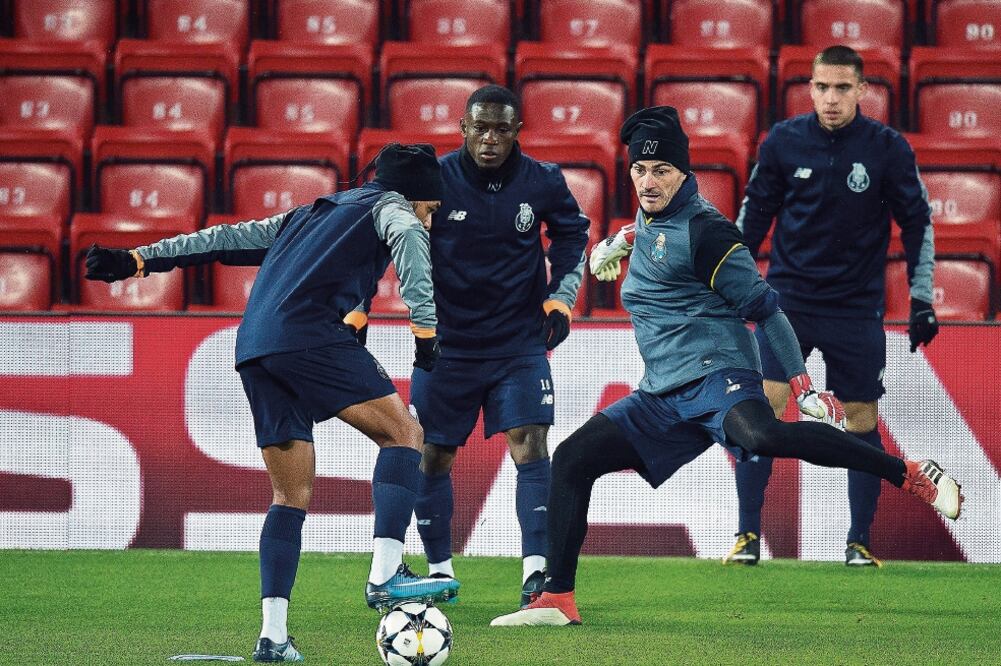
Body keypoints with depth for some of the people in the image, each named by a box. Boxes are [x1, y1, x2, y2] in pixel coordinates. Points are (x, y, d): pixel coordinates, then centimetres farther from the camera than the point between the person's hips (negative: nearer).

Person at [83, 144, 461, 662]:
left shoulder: (307, 216, 35)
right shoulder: (387, 206, 15)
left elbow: (225, 240, 35)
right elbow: (406, 238, -9)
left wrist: (138, 261, 36)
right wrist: (426, 328, -15)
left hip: (254, 350, 7)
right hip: (309, 335, -7)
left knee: (292, 494, 12)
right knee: (404, 434, -6)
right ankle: (385, 576, -23)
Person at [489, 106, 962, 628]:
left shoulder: (703, 231, -11)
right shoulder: (651, 215, 14)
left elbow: (763, 307, -11)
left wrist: (802, 386, -13)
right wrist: (623, 239, 50)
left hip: (714, 375, -9)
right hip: (661, 397, 9)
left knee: (762, 436, -39)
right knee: (571, 459, 2)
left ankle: (913, 475, -33)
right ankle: (557, 600, 6)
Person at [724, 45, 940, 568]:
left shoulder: (887, 148, -6)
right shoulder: (784, 142, -3)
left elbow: (917, 221, 3)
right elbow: (754, 213, 9)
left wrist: (922, 299, 1)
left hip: (856, 306, 0)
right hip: (788, 297, 0)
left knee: (861, 421, 2)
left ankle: (859, 541, 14)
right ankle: (748, 534, -6)